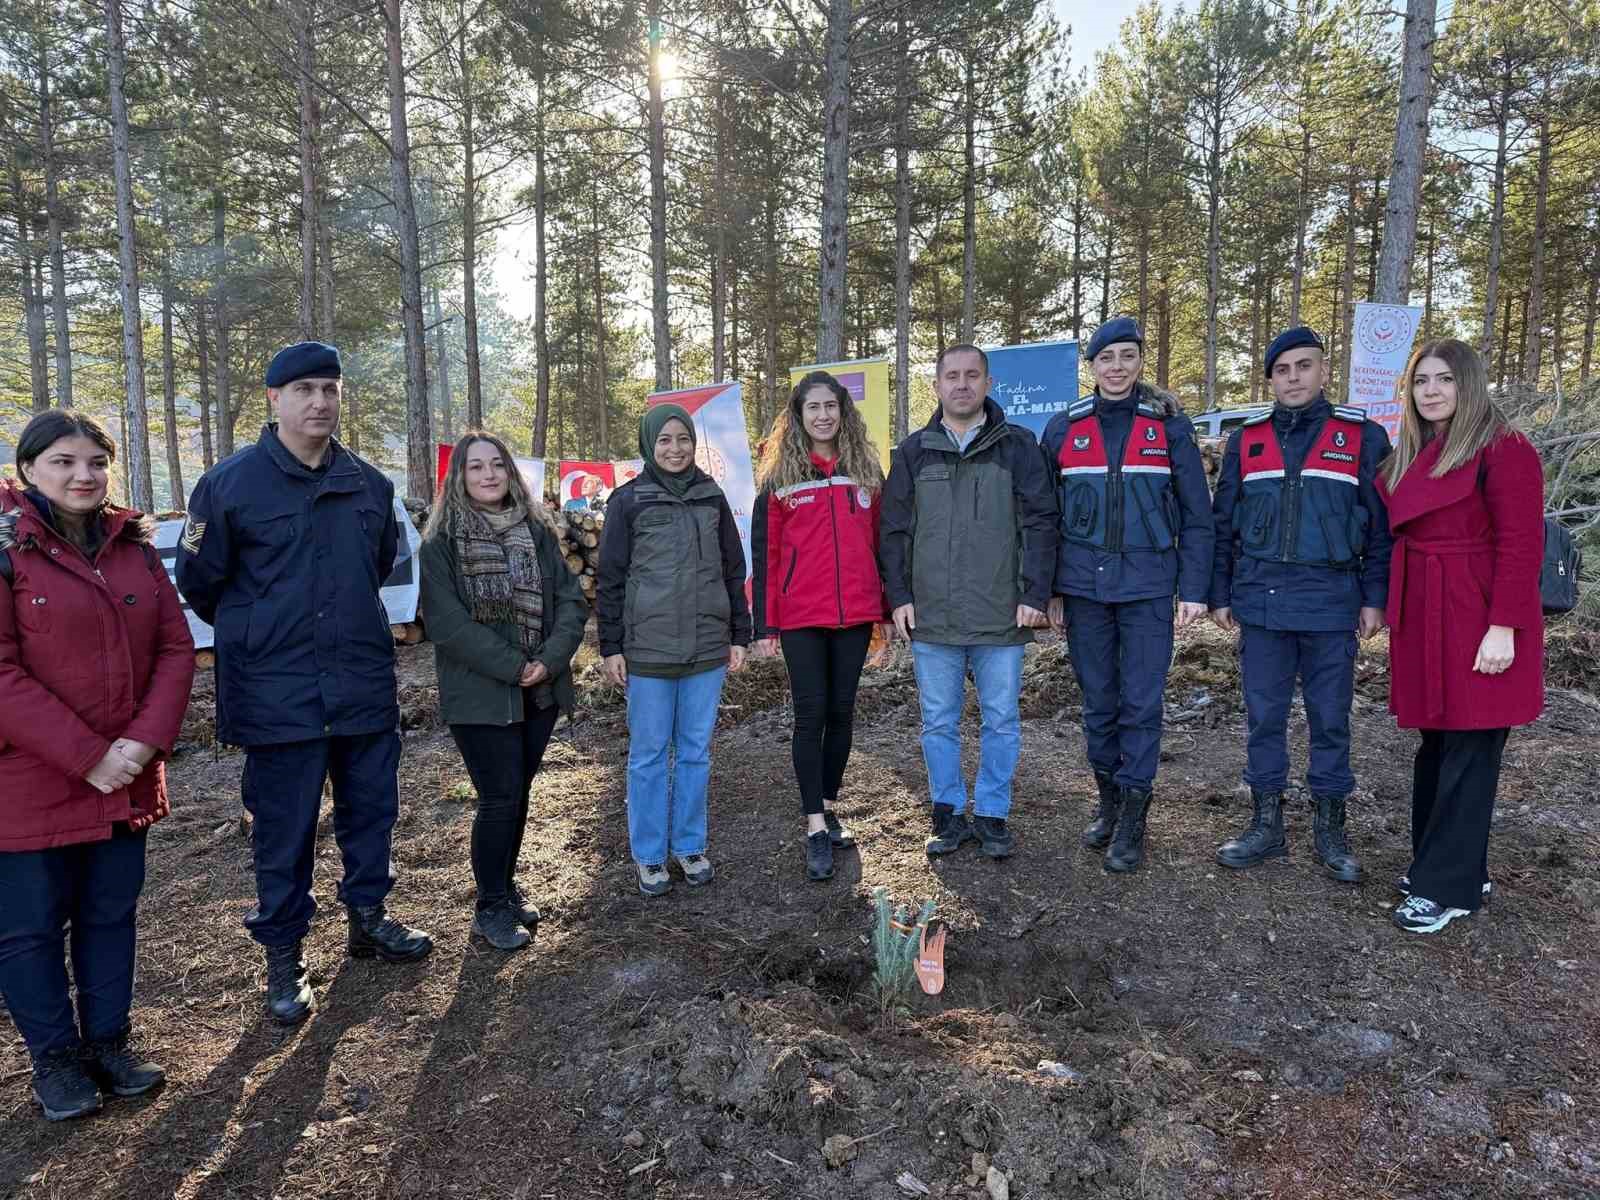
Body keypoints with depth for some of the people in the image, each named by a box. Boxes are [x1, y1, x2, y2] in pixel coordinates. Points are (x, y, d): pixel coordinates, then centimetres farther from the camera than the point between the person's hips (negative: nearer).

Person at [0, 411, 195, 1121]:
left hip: (126, 777, 5)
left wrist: (145, 740, -11)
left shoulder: (132, 545, 6)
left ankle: (108, 1039, 32)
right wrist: (86, 757, -19)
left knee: (111, 916, 16)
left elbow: (176, 647, 3)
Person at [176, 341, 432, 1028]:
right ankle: (283, 957, 22)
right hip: (276, 695, -4)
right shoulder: (230, 482, -6)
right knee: (283, 830, 6)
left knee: (371, 807, 15)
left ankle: (367, 917, 35)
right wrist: (258, 635, 11)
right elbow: (198, 583, 2)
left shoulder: (368, 484, 7)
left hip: (364, 683, 4)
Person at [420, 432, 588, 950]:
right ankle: (491, 907, 15)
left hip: (542, 689, 4)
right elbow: (446, 622, -13)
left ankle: (505, 885, 32)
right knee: (500, 798, -2)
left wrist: (551, 659, -13)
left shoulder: (538, 530, 7)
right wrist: (513, 667, -17)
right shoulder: (441, 543, -5)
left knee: (518, 792, 14)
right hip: (481, 693, -4)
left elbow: (571, 598, 3)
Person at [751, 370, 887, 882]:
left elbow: (879, 542, 10)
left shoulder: (866, 471, 8)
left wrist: (887, 608, 8)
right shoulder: (779, 477, 2)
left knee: (842, 711, 10)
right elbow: (764, 553, 0)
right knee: (811, 714, -1)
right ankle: (816, 826, 5)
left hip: (855, 613, 2)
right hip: (801, 616, -2)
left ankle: (828, 805, 27)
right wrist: (765, 624, -5)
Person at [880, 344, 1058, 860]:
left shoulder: (1017, 445, 3)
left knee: (1001, 721, 7)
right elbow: (893, 530, 8)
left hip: (1001, 617, -1)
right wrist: (899, 596, 0)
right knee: (939, 722, 9)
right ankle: (948, 813, 23)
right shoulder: (913, 451, 8)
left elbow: (1040, 523, -1)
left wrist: (1035, 594, -7)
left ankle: (992, 814, 22)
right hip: (931, 618, 2)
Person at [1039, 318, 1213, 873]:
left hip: (1148, 589, -2)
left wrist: (1194, 588, -4)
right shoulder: (1063, 428, 5)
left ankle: (1132, 817, 12)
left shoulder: (1169, 425, 1)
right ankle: (1107, 800, 27)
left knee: (1141, 703, 0)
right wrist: (1049, 589, 6)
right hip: (1084, 589, 2)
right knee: (1098, 702, 10)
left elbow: (1196, 514, 2)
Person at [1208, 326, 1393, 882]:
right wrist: (1220, 596, 7)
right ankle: (1267, 824, 20)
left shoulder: (1363, 437, 2)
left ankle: (1330, 827, 22)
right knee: (1263, 717, 8)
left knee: (1330, 719, 8)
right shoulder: (1245, 440, 7)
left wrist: (1375, 598, -2)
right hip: (1260, 603, 2)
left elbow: (1380, 526, 3)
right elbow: (1223, 524, 10)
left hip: (1332, 604, -2)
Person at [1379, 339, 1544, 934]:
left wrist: (1503, 627, -19)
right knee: (1435, 744, 14)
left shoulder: (1503, 449, -10)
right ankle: (1440, 863, 27)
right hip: (1423, 620, 8)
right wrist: (1393, 610, 8)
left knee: (1468, 752, 0)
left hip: (1477, 623, -7)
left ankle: (1448, 888, 8)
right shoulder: (1412, 456, 14)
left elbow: (1521, 544, -14)